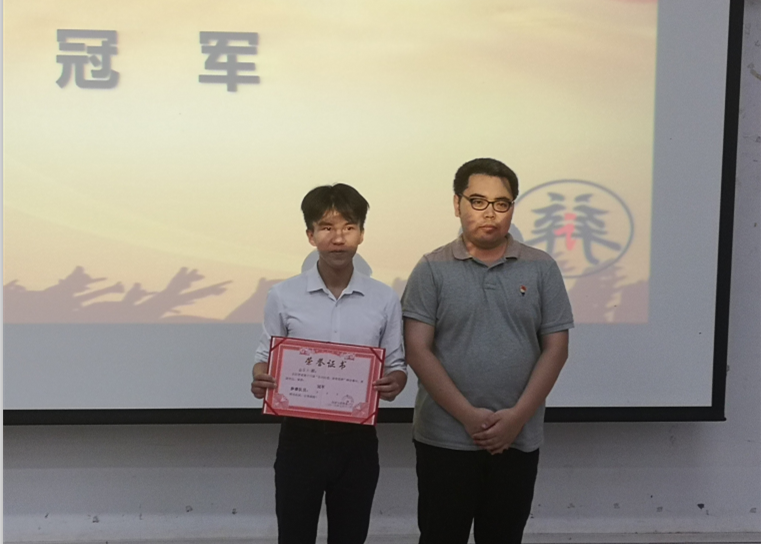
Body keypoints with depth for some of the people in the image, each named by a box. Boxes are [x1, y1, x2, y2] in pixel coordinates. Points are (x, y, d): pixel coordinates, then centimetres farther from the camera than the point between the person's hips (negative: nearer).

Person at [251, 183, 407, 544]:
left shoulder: (385, 299, -2)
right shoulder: (283, 296, -4)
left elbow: (397, 365, 5)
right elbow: (266, 358, 4)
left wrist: (394, 384, -18)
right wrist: (260, 380, -19)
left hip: (357, 438, 1)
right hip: (300, 436, -1)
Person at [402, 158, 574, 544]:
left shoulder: (541, 269, 3)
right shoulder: (432, 269, -3)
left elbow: (555, 348, 1)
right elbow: (417, 350, -8)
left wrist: (517, 416, -9)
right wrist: (469, 416, -13)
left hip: (518, 439, 2)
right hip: (445, 437, -1)